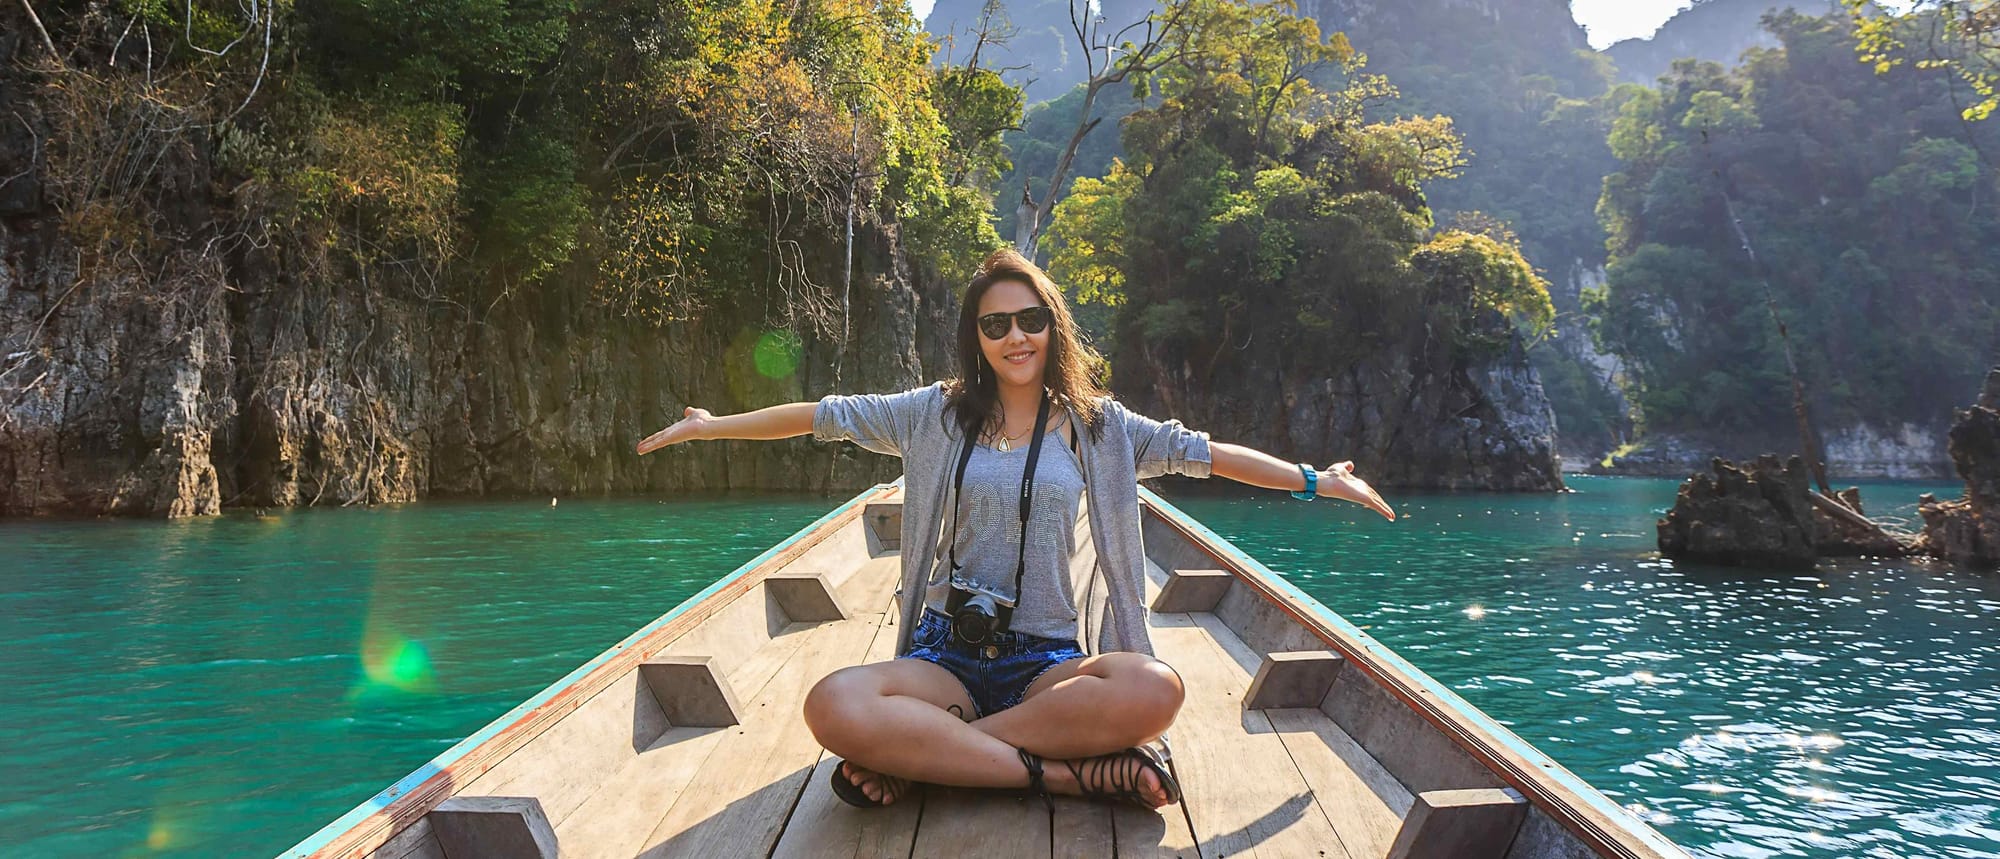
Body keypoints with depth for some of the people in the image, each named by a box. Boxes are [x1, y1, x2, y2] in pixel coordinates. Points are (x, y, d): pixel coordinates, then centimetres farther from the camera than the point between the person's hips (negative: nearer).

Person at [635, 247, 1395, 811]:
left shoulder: (1095, 424, 9)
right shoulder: (937, 414, 8)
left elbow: (1202, 453, 10)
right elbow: (823, 416, 11)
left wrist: (1314, 479, 8)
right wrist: (711, 426, 12)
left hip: (1049, 661, 1)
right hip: (948, 654, 0)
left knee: (1153, 690, -34)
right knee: (834, 706, -33)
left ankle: (918, 757, -23)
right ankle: (1064, 772, -26)